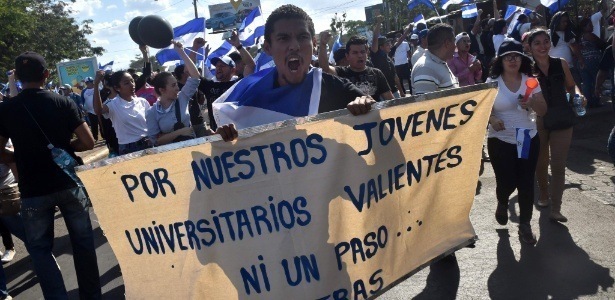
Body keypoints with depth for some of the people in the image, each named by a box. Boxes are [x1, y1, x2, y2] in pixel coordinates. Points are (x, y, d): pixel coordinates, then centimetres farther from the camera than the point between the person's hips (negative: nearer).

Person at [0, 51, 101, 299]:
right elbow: (88, 143, -7)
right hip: (69, 184, 1)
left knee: (40, 248, 13)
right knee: (83, 242, 13)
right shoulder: (63, 103, -5)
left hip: (33, 191, 0)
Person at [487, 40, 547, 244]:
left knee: (526, 183, 3)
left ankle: (525, 225, 19)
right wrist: (492, 119, -26)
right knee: (506, 182, -2)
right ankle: (502, 203, 35)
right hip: (500, 141, -2)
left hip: (528, 139, 2)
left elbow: (543, 111, -1)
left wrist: (531, 102, -23)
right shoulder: (492, 82, -6)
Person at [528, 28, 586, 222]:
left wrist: (578, 95, -8)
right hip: (538, 120, -1)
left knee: (558, 166, -2)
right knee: (540, 163, 15)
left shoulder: (561, 64, 0)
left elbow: (571, 86, 12)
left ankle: (556, 210, 2)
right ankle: (544, 195, 40)